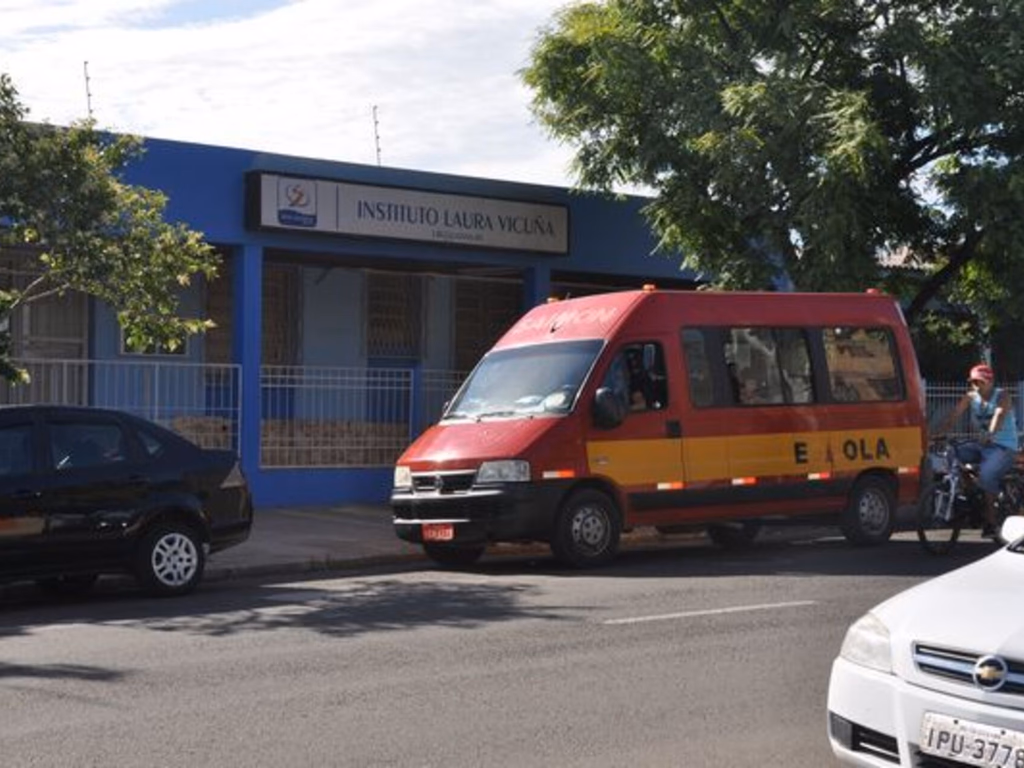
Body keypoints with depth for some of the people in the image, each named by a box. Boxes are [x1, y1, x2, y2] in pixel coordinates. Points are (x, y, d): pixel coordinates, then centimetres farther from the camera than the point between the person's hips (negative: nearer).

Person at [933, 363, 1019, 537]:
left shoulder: (1002, 396, -10)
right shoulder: (971, 397, 3)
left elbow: (999, 415, -30)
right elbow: (954, 415, -10)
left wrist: (989, 434, -50)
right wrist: (938, 434, -28)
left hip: (1004, 447, -6)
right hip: (981, 445, 6)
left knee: (987, 475, -31)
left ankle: (990, 521, -17)